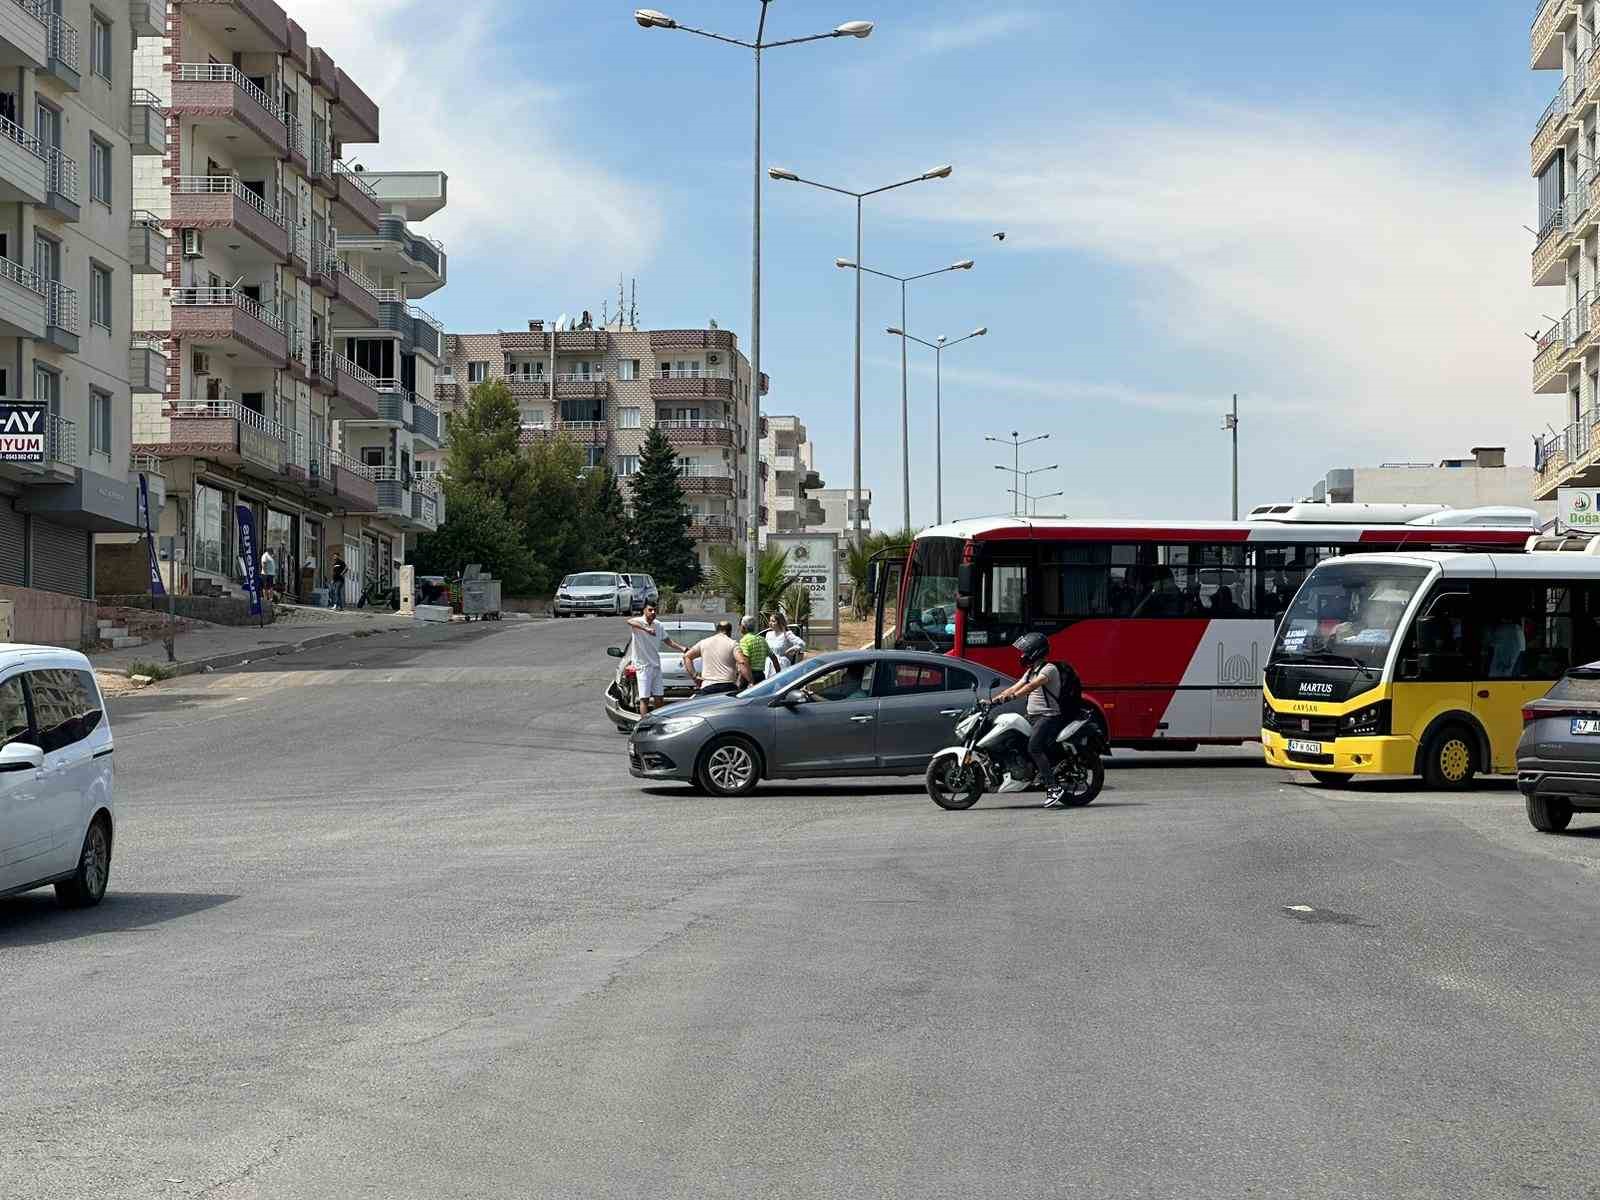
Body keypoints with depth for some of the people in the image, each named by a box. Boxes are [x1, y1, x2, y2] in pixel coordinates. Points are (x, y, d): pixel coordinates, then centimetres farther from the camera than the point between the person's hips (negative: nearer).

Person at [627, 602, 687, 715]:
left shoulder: (658, 626, 10)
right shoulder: (639, 622, -11)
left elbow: (669, 642, 18)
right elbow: (629, 621, -36)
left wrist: (683, 650, 4)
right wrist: (646, 629, -51)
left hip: (656, 666, 7)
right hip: (643, 666, -7)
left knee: (658, 699, 10)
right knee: (644, 699, -8)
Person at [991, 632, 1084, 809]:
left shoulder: (1049, 669, -10)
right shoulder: (1031, 671, 20)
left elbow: (1033, 685, -26)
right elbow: (1015, 688, 17)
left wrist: (1013, 696, -39)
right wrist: (994, 700, 5)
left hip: (1049, 716, -10)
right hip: (1033, 717, 10)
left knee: (1034, 747, -26)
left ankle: (1054, 788, -27)